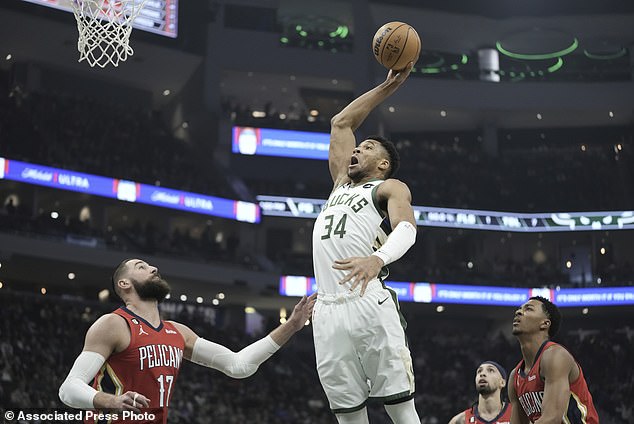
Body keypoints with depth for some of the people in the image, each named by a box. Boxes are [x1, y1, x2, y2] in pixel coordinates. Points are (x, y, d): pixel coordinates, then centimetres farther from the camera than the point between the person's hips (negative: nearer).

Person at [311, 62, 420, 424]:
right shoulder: (342, 184, 29)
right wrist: (388, 87, 34)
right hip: (327, 310, 6)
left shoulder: (391, 187, 9)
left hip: (368, 304, -6)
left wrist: (378, 258, -34)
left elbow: (406, 229, -12)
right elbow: (341, 123, 36)